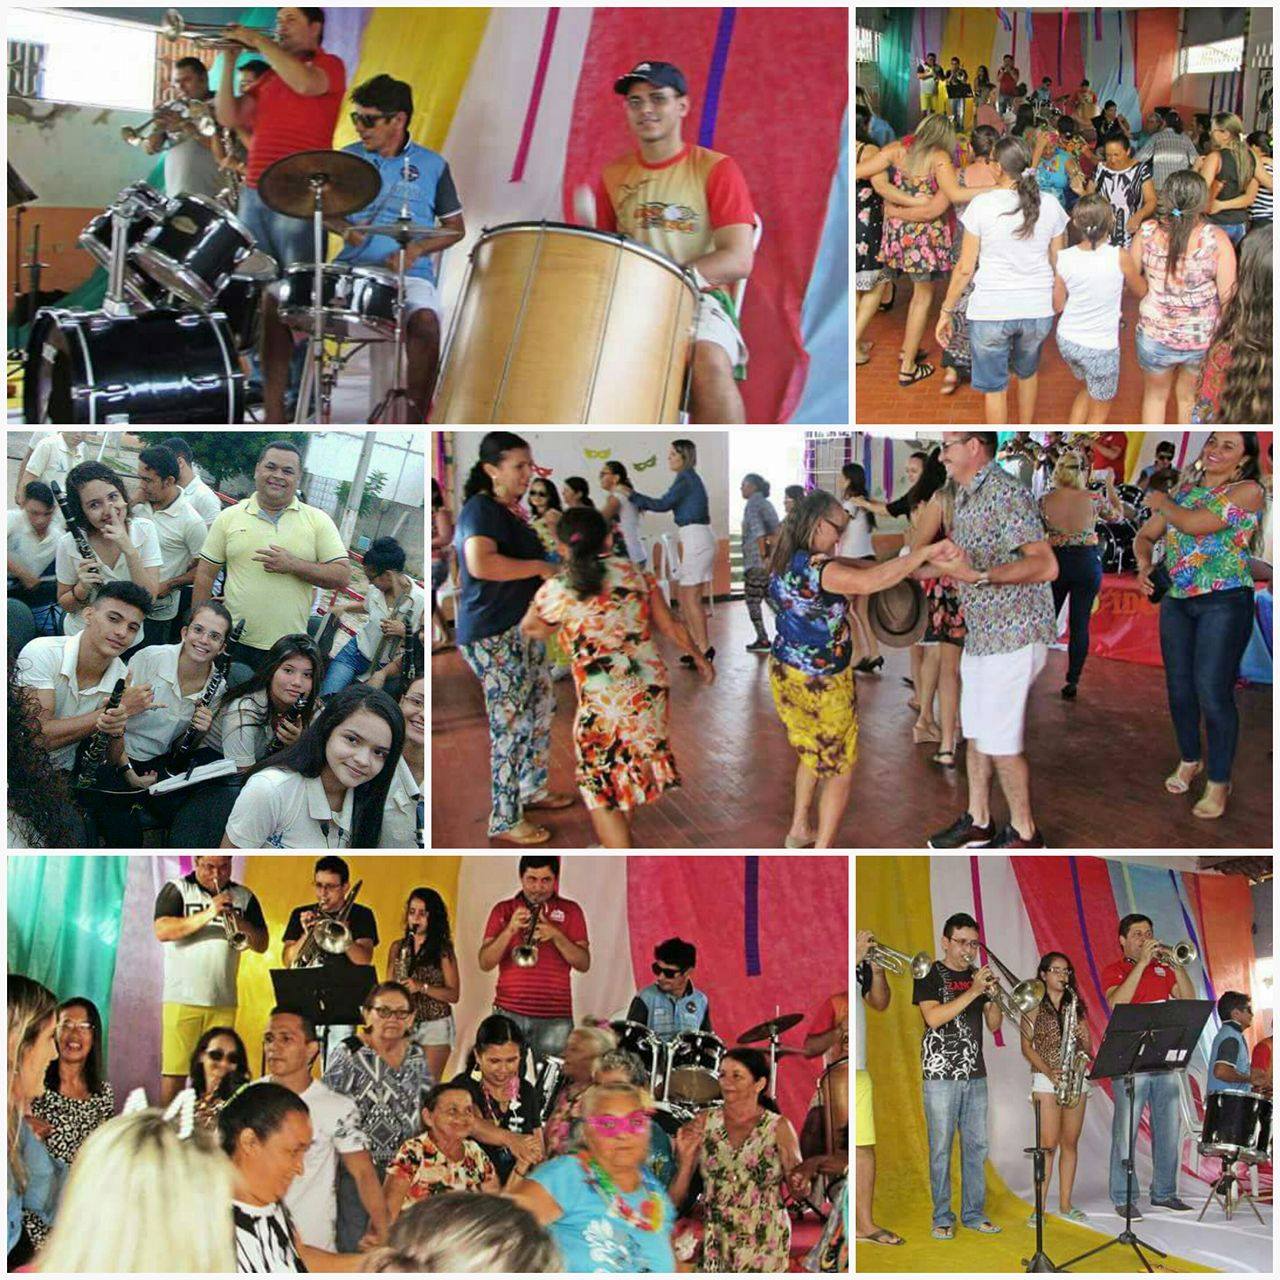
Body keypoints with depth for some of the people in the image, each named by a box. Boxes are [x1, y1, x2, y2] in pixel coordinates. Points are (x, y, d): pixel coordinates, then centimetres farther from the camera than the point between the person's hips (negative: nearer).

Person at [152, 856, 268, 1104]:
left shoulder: (244, 897, 12)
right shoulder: (176, 890, 2)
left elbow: (261, 945, 7)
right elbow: (161, 931, -12)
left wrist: (238, 919, -12)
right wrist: (207, 914, -18)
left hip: (224, 1001, 3)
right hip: (183, 998, -3)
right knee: (174, 1069, -4)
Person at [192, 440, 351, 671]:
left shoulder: (318, 520, 4)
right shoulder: (229, 517, 7)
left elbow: (342, 577, -2)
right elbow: (205, 575, 9)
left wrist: (294, 565, -14)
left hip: (291, 650, -1)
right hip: (234, 644, 1)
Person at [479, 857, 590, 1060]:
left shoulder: (570, 911, 8)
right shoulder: (503, 910, 8)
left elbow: (584, 964, 1)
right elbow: (485, 964, 0)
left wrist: (556, 935, -13)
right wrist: (510, 929, -14)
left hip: (555, 1016, 0)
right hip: (509, 1012, 0)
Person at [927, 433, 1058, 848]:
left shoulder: (1005, 494, -18)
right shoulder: (964, 494, 12)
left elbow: (1046, 565, -27)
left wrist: (980, 576, -35)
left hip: (1013, 638, -9)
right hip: (980, 635, 9)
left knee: (1000, 743, -3)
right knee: (977, 734, 16)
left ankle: (1025, 833, 11)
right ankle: (978, 822, 29)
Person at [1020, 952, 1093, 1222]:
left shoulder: (1075, 1005, 13)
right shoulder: (1035, 1007, 1)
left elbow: (1088, 1047, 12)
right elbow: (1027, 1046, -3)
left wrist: (1083, 1038, -10)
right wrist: (1048, 1070, -16)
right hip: (1046, 1080, -4)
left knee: (1070, 1143, 5)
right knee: (1049, 1144, -9)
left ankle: (1065, 1204, 13)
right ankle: (1040, 1207, -5)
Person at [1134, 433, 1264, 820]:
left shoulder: (1248, 491, -6)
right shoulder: (1183, 490, 13)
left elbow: (1196, 524, -18)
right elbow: (1146, 535, 18)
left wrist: (1161, 503, 0)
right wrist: (1144, 563, -4)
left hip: (1224, 602, -6)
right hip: (1175, 601, 6)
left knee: (1212, 691, -8)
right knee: (1179, 687, 9)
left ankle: (1219, 781, 5)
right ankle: (1189, 760, 31)